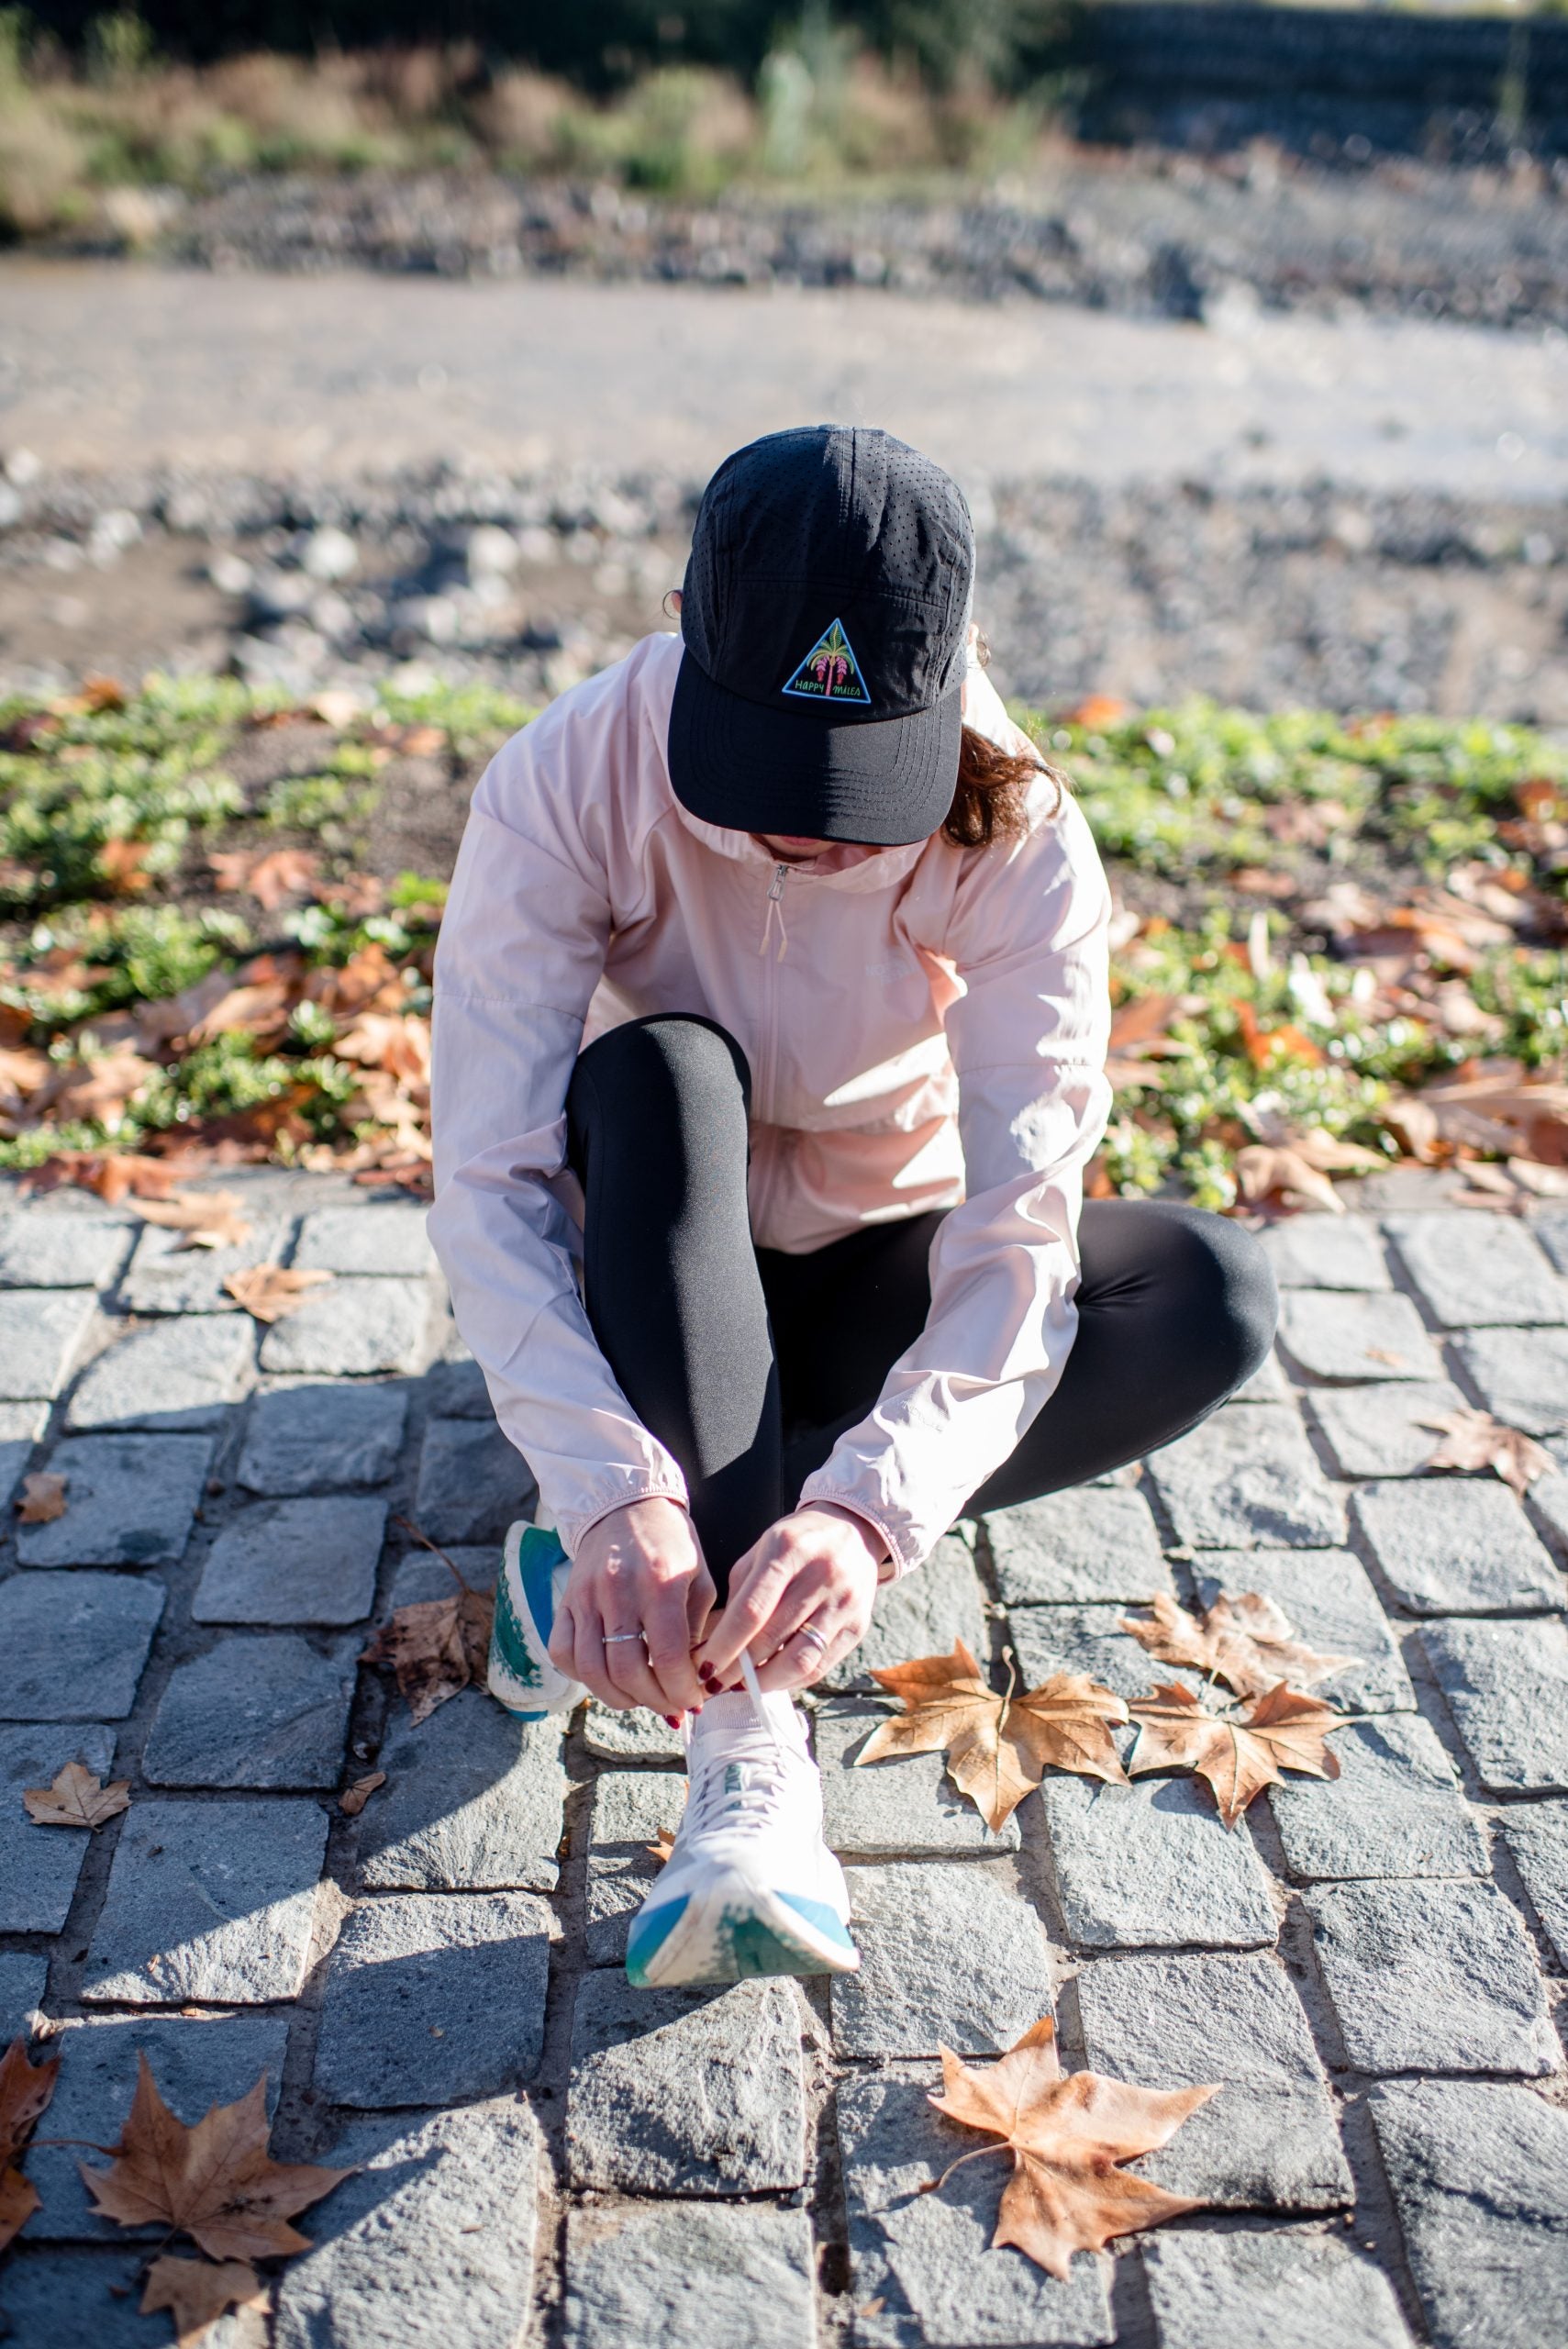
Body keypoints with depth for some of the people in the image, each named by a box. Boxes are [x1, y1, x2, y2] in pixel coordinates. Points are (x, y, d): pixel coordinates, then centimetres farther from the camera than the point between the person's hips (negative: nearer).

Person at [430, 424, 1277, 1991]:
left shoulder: (1017, 836, -23)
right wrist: (612, 1493, -45)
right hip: (645, 1270, -1)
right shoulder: (566, 786, -24)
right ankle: (745, 1751, -40)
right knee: (660, 1070, -34)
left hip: (873, 1279, 2)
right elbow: (487, 1185, -31)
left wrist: (873, 1506, -47)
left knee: (1213, 1299, -25)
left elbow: (1022, 1224, -30)